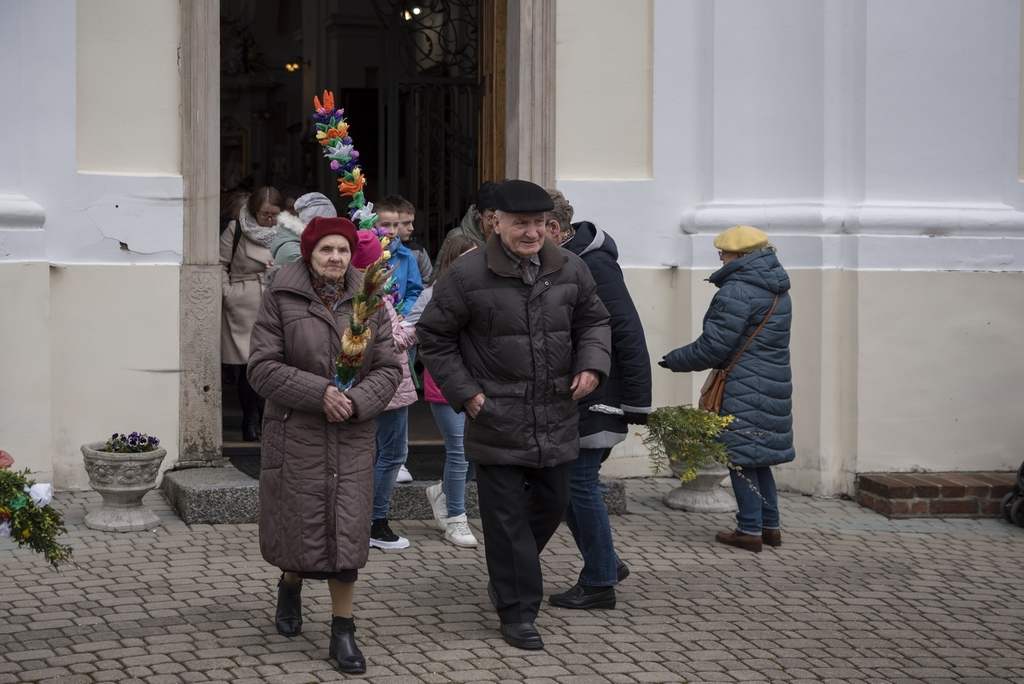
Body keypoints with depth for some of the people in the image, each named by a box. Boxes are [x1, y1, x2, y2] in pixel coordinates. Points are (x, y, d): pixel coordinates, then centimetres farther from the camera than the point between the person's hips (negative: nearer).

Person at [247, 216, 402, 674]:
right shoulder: (281, 299, -4)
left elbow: (388, 367, 4)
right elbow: (262, 367, -10)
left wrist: (358, 401, -14)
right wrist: (319, 393, -18)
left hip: (351, 437, 2)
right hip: (296, 434, -2)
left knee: (347, 530, -1)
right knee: (299, 524, 6)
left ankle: (343, 632, 7)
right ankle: (290, 586, 41)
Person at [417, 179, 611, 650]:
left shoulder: (570, 270, 4)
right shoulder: (467, 276, -9)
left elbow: (593, 320, 17)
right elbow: (434, 338, -1)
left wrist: (592, 364, -1)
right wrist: (464, 392, -6)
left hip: (555, 420, 5)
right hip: (496, 421, -5)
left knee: (552, 504, 15)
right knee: (506, 516, -1)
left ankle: (506, 576, 40)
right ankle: (517, 612, 8)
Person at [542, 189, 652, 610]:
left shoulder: (594, 265, -17)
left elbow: (629, 334, -19)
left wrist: (637, 402, -19)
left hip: (596, 401, -9)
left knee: (579, 482, -4)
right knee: (565, 481, 12)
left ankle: (599, 583, 7)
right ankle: (605, 564, 25)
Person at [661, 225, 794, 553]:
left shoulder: (736, 292, -16)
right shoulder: (778, 291, 13)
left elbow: (713, 347, -17)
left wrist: (674, 360, -3)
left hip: (745, 389, -9)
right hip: (775, 383, 9)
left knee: (742, 455, -1)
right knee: (759, 457, 16)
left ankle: (750, 529, 1)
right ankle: (770, 526, 19)